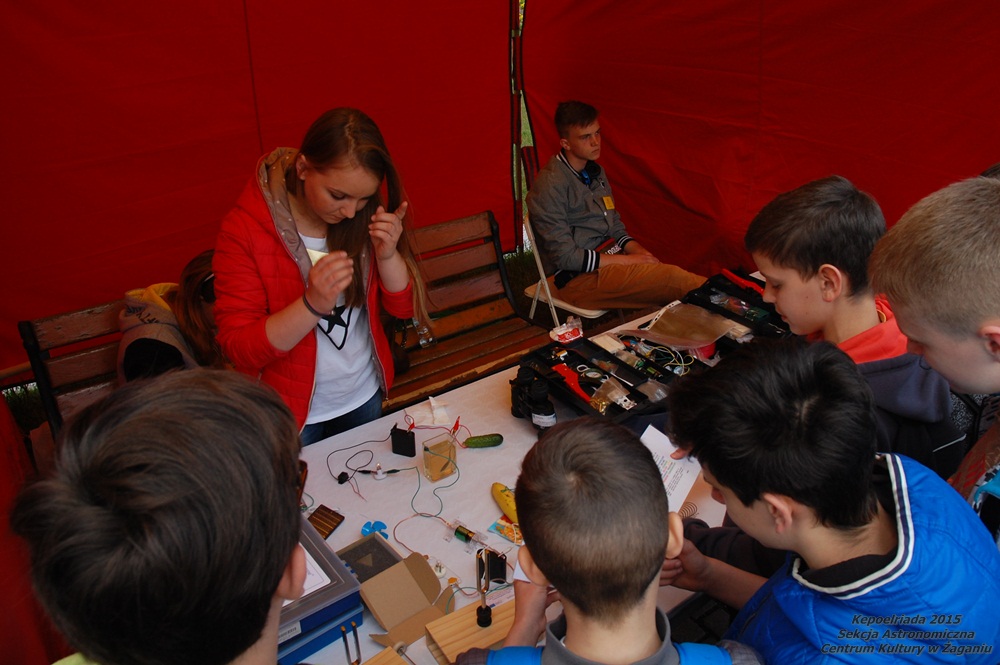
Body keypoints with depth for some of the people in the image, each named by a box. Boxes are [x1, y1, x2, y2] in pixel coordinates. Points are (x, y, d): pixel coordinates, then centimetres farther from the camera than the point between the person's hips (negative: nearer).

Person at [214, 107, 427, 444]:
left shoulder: (365, 215, -9)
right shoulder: (244, 229, -21)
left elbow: (403, 306, -6)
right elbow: (238, 348, -22)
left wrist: (387, 254, -25)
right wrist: (313, 304, -37)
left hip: (365, 398, 4)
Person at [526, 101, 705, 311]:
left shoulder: (596, 173, 13)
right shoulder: (550, 185, -14)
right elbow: (564, 256, -18)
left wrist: (641, 253, -2)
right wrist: (629, 261, -15)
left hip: (609, 260, 8)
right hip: (579, 278, -8)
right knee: (672, 278, -23)